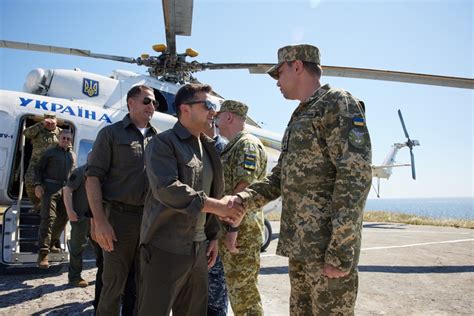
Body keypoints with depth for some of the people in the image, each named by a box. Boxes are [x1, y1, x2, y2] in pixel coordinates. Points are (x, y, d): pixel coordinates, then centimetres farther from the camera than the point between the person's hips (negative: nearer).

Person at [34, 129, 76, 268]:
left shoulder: (73, 155, 18)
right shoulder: (50, 152, 5)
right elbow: (38, 168, 2)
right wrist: (38, 184, -10)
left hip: (66, 189, 6)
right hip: (50, 187, -5)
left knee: (63, 217, 10)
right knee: (48, 218, -13)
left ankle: (53, 242, 30)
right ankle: (43, 253, -13)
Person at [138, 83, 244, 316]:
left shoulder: (208, 148, 15)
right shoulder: (163, 143, -9)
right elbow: (167, 189, -23)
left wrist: (213, 235, 14)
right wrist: (217, 206, -24)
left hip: (198, 248, 7)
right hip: (165, 248, -7)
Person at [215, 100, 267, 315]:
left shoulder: (248, 144, -11)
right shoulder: (232, 147, 19)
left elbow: (245, 188, -21)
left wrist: (233, 228, -24)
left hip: (241, 231, -10)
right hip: (227, 228, 10)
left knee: (243, 292, -3)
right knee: (236, 288, 17)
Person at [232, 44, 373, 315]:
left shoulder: (338, 103, -7)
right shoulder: (299, 118, 20)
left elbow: (356, 176, -18)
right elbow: (280, 178, 20)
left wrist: (340, 253, -21)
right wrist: (241, 200, 4)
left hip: (327, 245, -9)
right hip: (299, 245, 9)